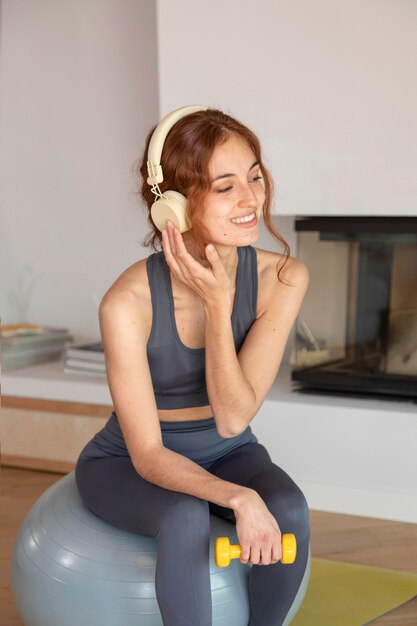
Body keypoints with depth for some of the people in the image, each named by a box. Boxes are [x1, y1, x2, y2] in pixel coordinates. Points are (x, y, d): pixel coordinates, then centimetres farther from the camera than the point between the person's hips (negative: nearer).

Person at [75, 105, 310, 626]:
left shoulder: (282, 278, -20)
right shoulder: (128, 302, -29)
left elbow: (233, 420, -23)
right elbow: (148, 453, -24)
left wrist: (217, 304, -33)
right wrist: (237, 498, -40)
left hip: (228, 454, 3)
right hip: (127, 465, -3)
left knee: (289, 510, -26)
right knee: (187, 518, -34)